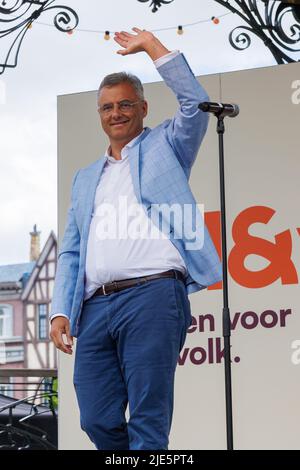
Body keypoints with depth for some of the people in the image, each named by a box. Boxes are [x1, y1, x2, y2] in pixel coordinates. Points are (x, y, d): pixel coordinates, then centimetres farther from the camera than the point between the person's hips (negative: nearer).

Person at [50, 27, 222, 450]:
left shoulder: (164, 147, 16)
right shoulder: (85, 179, 27)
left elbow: (196, 105, -3)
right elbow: (70, 253, 22)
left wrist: (152, 46, 3)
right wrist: (60, 311, 8)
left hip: (151, 294, -5)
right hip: (95, 307, 5)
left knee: (148, 422, -8)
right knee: (98, 422, 1)